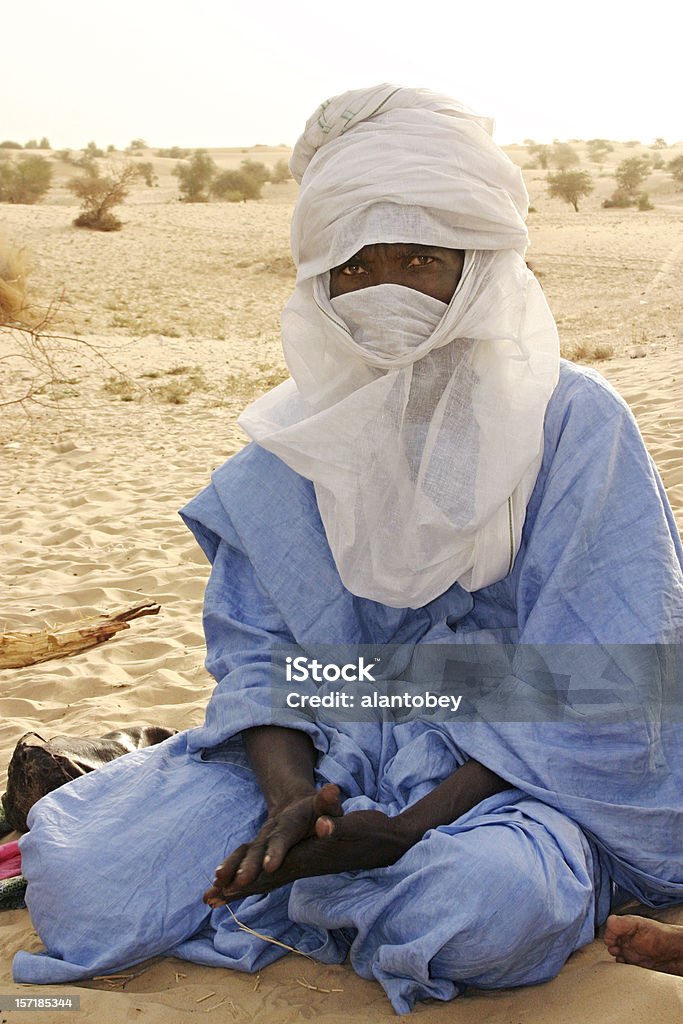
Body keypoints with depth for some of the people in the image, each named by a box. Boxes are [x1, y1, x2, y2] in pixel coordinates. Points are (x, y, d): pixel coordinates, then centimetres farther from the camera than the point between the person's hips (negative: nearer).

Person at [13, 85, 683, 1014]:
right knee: (77, 878, -20)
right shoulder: (294, 442, 3)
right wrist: (291, 796, -21)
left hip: (516, 775, -1)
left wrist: (414, 827, -24)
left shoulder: (576, 426, -9)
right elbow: (255, 654, 1)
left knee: (488, 903, -38)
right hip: (325, 753, 2)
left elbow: (590, 701, -13)